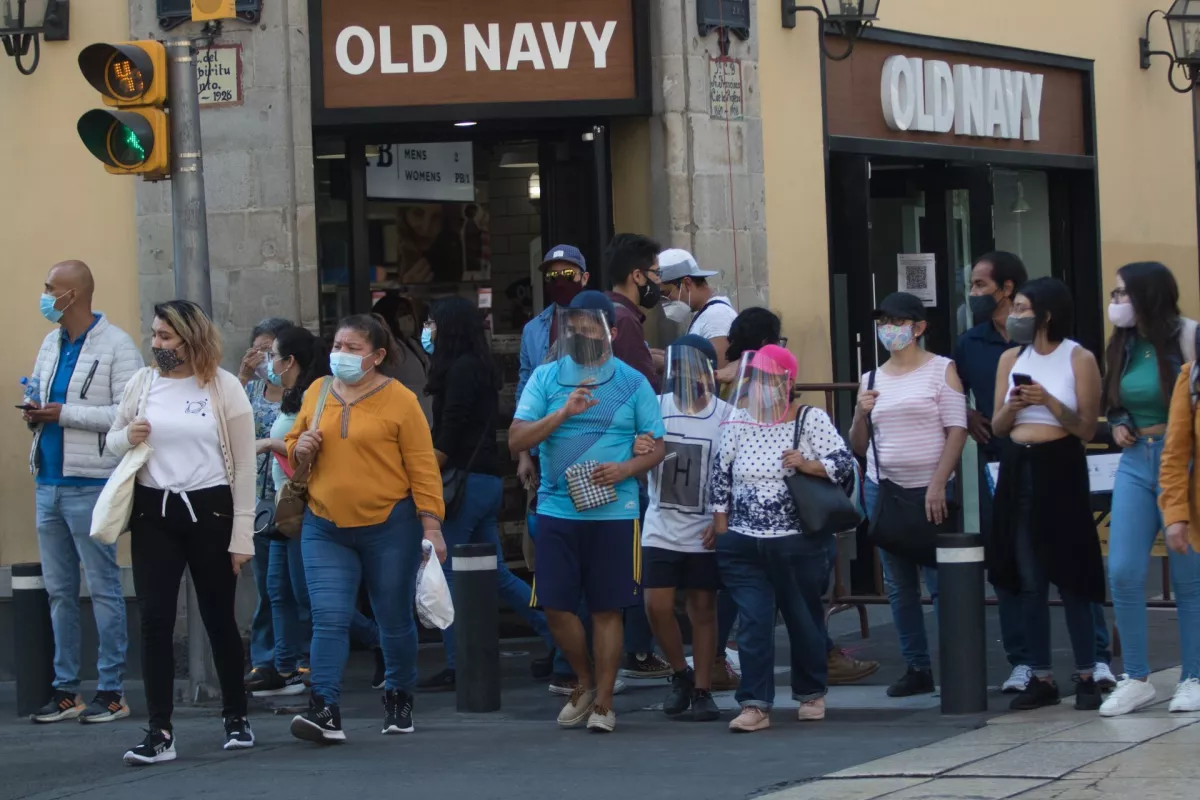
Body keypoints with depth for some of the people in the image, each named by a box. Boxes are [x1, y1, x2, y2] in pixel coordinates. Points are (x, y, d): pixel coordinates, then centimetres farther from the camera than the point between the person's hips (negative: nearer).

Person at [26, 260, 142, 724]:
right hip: (49, 482, 8)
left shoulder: (115, 346, -10)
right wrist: (34, 413, -1)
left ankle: (112, 691, 3)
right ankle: (65, 691, 17)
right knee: (59, 590, 11)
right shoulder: (51, 343, 13)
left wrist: (65, 413, -18)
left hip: (90, 484, -8)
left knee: (103, 589, -2)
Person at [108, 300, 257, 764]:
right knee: (155, 619, -4)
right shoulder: (142, 382, 5)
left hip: (210, 511, -2)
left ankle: (236, 717, 25)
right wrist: (127, 437, -10)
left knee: (219, 618, 9)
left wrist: (242, 534, -6)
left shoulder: (224, 387, -3)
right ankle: (159, 733, -4)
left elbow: (244, 464, -2)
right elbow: (112, 441, 15)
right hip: (153, 514, 2)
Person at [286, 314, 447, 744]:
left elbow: (423, 467, -6)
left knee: (394, 619, 10)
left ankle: (398, 698, 30)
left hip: (389, 527, -3)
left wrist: (431, 526, -11)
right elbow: (294, 448, 20)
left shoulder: (399, 400, -6)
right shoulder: (317, 393, 7)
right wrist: (301, 449, -4)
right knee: (328, 619, -9)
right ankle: (326, 711, -14)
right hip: (325, 527, 3)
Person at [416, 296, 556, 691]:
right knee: (496, 573, 13)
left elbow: (448, 438, -17)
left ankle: (456, 667, -5)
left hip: (467, 478, -10)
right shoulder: (481, 367, 17)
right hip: (487, 478, 10)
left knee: (445, 572, -5)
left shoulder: (461, 369, -12)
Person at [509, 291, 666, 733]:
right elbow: (516, 440, -2)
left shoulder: (633, 383, 5)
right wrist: (563, 412, -15)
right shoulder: (545, 378, 6)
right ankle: (586, 682, 23)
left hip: (614, 511, -1)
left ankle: (603, 701, 12)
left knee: (607, 609, 2)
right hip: (557, 510, 1)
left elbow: (656, 446, 7)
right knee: (556, 605, 0)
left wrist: (625, 469, -13)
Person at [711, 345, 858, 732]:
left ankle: (812, 694, 28)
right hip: (744, 545, 2)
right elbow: (720, 478, 12)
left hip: (799, 544, -2)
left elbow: (844, 464, -5)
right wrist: (721, 528, 9)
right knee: (752, 624, -5)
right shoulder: (737, 423, 6)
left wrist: (808, 465, -20)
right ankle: (755, 705, -5)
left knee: (804, 619, 10)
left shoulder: (811, 420, -2)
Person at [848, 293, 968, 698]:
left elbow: (957, 430, -6)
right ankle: (917, 668, 11)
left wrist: (938, 485, -15)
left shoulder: (941, 369, 0)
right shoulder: (872, 379, 13)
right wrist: (860, 414, -4)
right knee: (898, 585, 5)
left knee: (941, 581, -7)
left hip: (929, 490, -5)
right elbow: (858, 446, 16)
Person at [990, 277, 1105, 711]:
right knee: (1028, 581, 6)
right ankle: (1041, 678, 12)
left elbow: (1087, 429, -8)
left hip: (1059, 468, -5)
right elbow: (997, 427, 11)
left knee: (1070, 576, -3)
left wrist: (1049, 402, -20)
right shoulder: (1011, 359, 9)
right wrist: (1013, 406, -9)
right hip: (1017, 469, 5)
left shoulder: (1079, 359, -5)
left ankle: (1087, 677, 4)